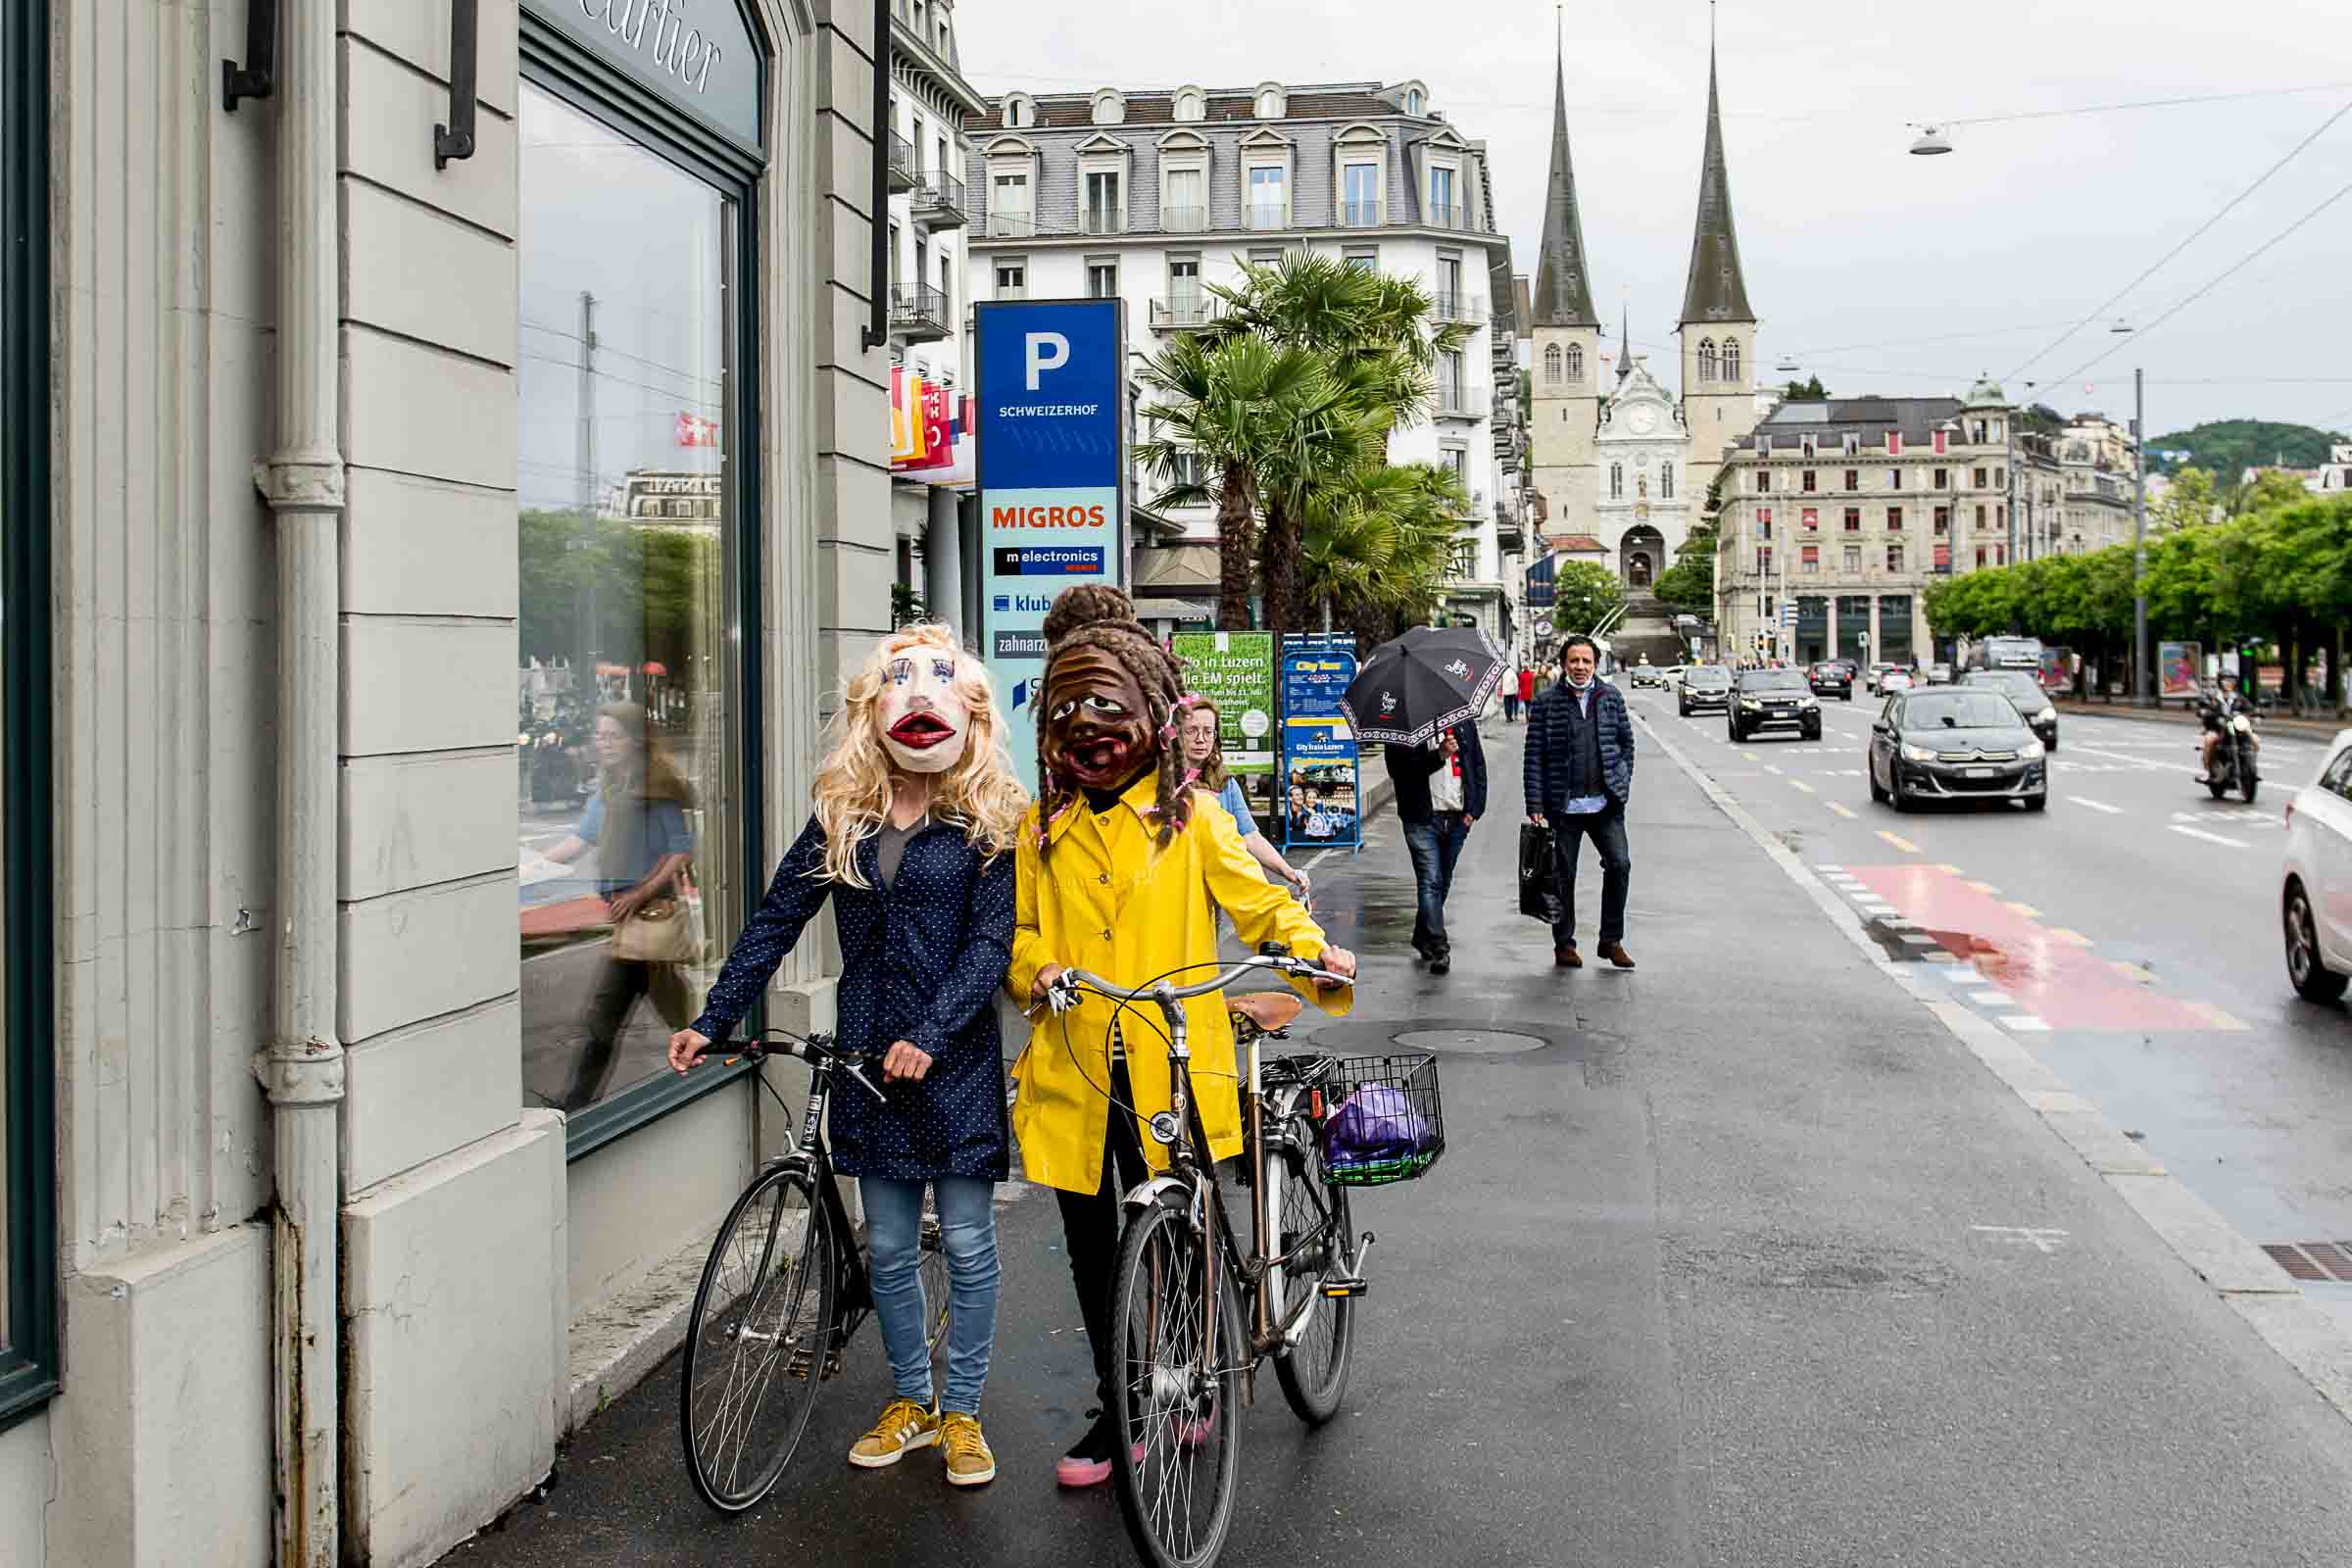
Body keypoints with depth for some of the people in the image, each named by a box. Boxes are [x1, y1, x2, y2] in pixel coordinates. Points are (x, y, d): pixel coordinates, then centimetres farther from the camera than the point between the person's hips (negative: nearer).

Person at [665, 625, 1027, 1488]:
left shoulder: (992, 820, -4)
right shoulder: (842, 816, 6)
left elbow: (992, 941, -11)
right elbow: (776, 921, 7)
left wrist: (930, 1034, -22)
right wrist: (712, 1020, 2)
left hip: (956, 1055, -3)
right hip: (867, 1053, 3)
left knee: (966, 1241, 4)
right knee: (888, 1246, 11)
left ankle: (962, 1413, 20)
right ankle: (910, 1400, 29)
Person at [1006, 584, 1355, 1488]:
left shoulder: (1188, 817, 4)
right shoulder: (1043, 830, 10)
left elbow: (1252, 894, 0)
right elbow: (1014, 928, 13)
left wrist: (1312, 946, -18)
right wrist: (1036, 969, -9)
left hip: (1170, 1065, -2)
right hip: (1075, 1066, 3)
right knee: (1093, 1247, 10)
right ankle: (1118, 1410, 25)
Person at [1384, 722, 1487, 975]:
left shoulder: (1463, 722, 10)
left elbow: (1478, 765, 14)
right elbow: (1398, 769, -14)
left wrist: (1474, 809, 4)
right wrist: (1439, 755, -24)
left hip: (1458, 819, 5)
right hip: (1422, 819, -4)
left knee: (1443, 882, 13)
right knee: (1430, 881, -11)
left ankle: (1423, 937, 30)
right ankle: (1439, 948, -12)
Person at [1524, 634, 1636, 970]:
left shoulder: (1611, 697, 7)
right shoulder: (1547, 703, -2)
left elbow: (1626, 742, 14)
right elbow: (1534, 757, -3)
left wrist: (1622, 784, 4)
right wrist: (1535, 805, -8)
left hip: (1605, 803, 2)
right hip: (1563, 806, -2)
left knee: (1619, 864, -7)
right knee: (1563, 875, 5)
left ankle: (1611, 940, 7)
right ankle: (1564, 945, 18)